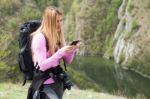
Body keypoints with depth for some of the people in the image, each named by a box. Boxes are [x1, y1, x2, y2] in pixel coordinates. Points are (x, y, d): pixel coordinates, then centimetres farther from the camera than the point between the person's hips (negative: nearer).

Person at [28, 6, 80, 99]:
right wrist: (61, 52, -25)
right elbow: (42, 65, -20)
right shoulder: (39, 37, -14)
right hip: (45, 84, -7)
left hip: (58, 82, 7)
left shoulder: (58, 36, 8)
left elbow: (67, 61, 10)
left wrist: (72, 50, -9)